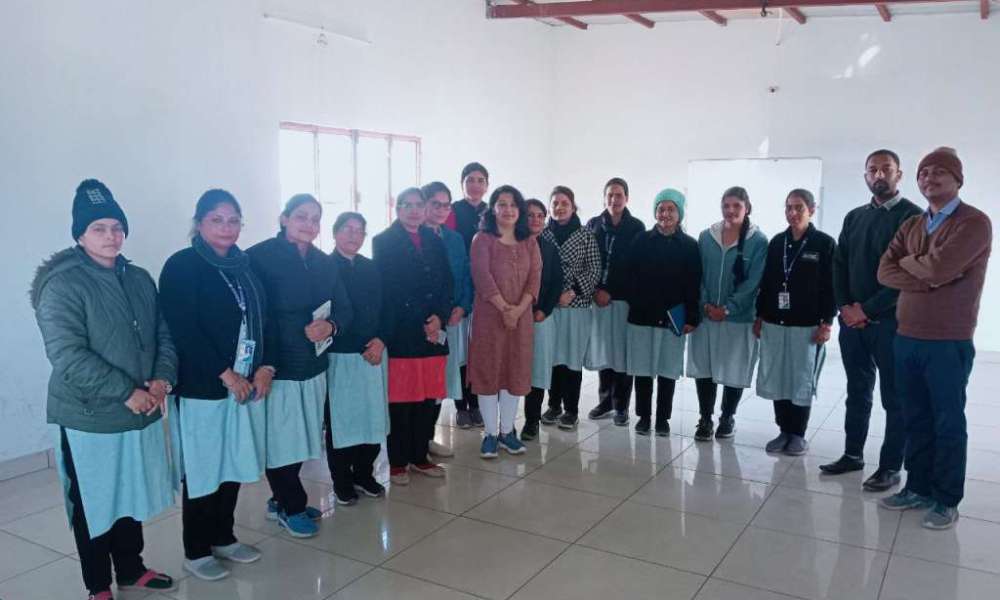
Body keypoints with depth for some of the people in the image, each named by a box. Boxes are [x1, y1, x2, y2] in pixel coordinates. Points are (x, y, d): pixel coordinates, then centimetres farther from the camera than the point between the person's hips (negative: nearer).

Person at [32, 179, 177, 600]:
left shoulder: (140, 280, 7)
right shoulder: (62, 284, -13)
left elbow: (163, 335, 10)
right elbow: (67, 356, -21)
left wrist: (162, 379, -8)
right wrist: (126, 392, -21)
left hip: (141, 414, 6)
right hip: (89, 419, -5)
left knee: (132, 496, 19)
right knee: (93, 506, 10)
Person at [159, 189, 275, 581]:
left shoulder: (244, 265, 11)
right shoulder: (182, 266, -8)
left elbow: (263, 320, 12)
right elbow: (183, 331, -15)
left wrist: (266, 367, -2)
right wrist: (224, 374, -16)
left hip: (247, 384, 6)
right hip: (202, 388, -6)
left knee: (235, 466, 14)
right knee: (203, 472, 4)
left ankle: (223, 537, 31)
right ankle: (196, 551, 20)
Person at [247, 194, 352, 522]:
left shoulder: (324, 263, 9)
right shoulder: (258, 257, -9)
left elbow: (343, 309, 10)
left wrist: (330, 326, -12)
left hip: (314, 366, 6)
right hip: (277, 368, -6)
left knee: (301, 438, 14)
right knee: (280, 440, 3)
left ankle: (282, 500, 34)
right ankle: (290, 507, 23)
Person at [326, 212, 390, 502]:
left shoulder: (371, 268, 11)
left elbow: (383, 308, 12)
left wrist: (381, 340, -5)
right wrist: (363, 346, -11)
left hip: (373, 354, 5)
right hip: (339, 356, -4)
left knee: (372, 417, 7)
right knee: (340, 420, 4)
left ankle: (363, 474, 24)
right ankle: (341, 481, 19)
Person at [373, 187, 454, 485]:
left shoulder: (435, 241, 15)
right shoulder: (383, 242, 1)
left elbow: (446, 284, 11)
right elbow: (386, 290, -6)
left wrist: (440, 317, -6)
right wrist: (422, 324, -10)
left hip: (433, 331, 5)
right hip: (400, 334, -4)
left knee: (427, 398, 8)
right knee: (400, 400, 1)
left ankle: (420, 456, 22)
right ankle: (397, 462, 14)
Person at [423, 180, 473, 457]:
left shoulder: (455, 239, 13)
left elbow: (466, 277, 12)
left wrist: (462, 308, -5)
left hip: (452, 319, 5)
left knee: (441, 378, 10)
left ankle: (427, 436, 23)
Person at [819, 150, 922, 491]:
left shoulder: (913, 216, -6)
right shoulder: (854, 217, 12)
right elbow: (839, 265, 10)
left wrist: (868, 310, -14)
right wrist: (845, 306, -5)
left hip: (890, 321, -5)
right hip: (852, 320, 5)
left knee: (894, 398, 4)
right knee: (857, 392, 14)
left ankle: (891, 466, 13)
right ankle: (853, 454, 25)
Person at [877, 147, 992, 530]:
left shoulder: (974, 222, -8)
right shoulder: (910, 226, 12)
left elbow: (939, 267, -22)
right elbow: (885, 272, 0)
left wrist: (906, 261, -2)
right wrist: (928, 279, -15)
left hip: (949, 344, -6)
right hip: (906, 339, 6)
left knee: (948, 424, 5)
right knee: (916, 420, 13)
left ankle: (946, 501, 17)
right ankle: (918, 488, 25)